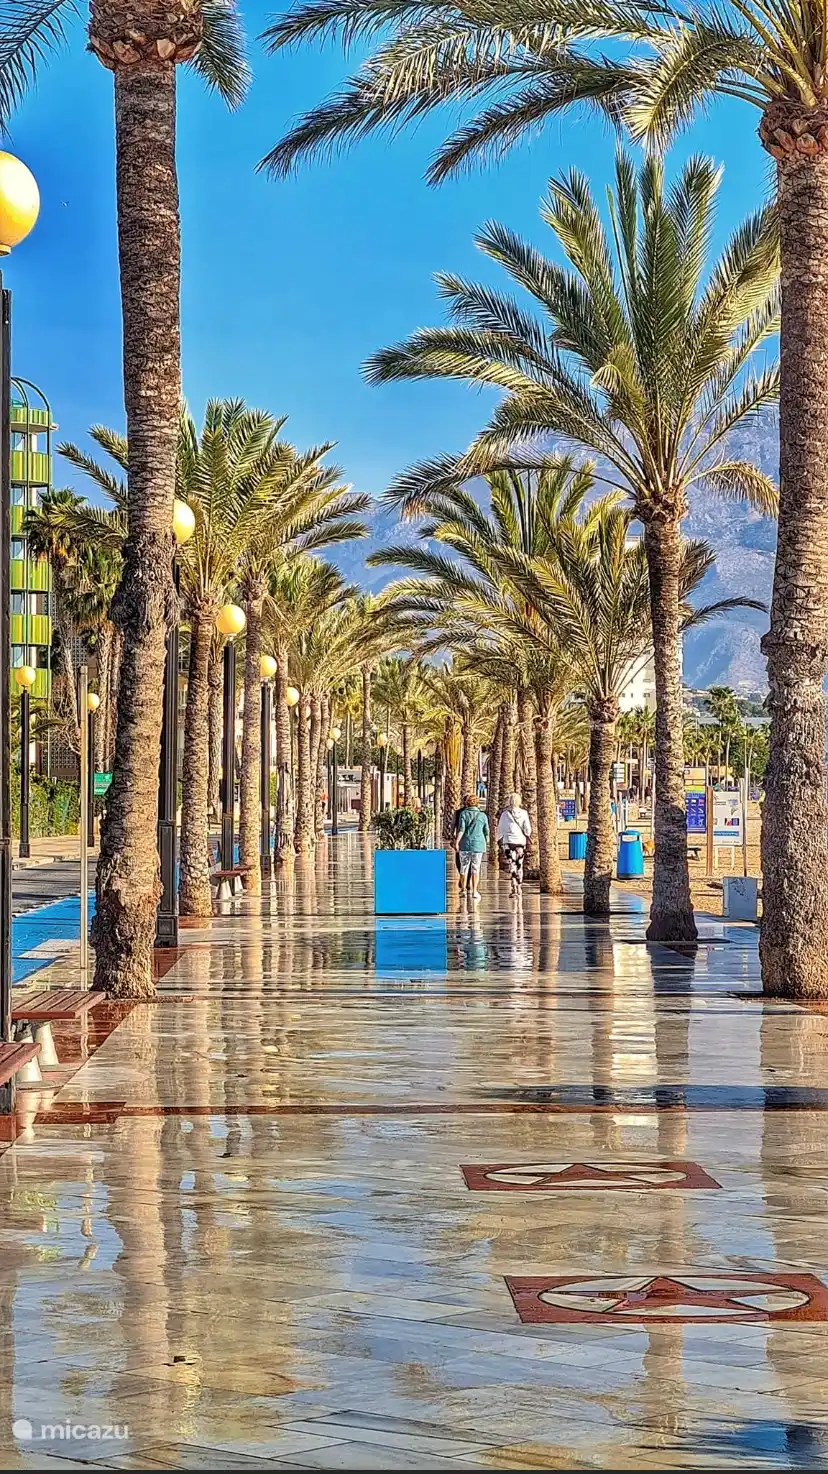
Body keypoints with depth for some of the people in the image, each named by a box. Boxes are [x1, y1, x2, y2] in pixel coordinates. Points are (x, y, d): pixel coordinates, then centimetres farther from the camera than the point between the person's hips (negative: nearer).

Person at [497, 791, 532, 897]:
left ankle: (513, 889, -18)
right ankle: (518, 889, 22)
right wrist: (527, 835, 21)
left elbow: (500, 829, 2)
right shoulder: (524, 813, -1)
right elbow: (528, 829, -1)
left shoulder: (505, 814, -5)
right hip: (521, 841, 2)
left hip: (509, 842, -2)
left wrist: (499, 841, 17)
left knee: (512, 866, -6)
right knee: (519, 866, 15)